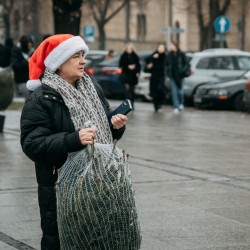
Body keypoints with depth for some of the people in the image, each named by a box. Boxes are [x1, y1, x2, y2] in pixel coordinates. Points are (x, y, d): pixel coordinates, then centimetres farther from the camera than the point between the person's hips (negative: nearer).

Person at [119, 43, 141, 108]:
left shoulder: (135, 56, 5)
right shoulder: (123, 56, -1)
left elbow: (138, 65, 9)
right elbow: (121, 65, -2)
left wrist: (138, 72, -4)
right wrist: (128, 67, -14)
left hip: (133, 75, 3)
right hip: (126, 75, -3)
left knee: (132, 90, 10)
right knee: (127, 88, -16)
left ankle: (132, 104, 21)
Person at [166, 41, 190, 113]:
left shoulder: (181, 54, -4)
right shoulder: (169, 55, 5)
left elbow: (187, 65, -2)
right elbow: (167, 64, 18)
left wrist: (182, 71, -13)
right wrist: (168, 71, 3)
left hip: (179, 76, -2)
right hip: (172, 76, 2)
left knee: (180, 91, 2)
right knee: (174, 92, -4)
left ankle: (181, 103, 30)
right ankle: (176, 107, -3)